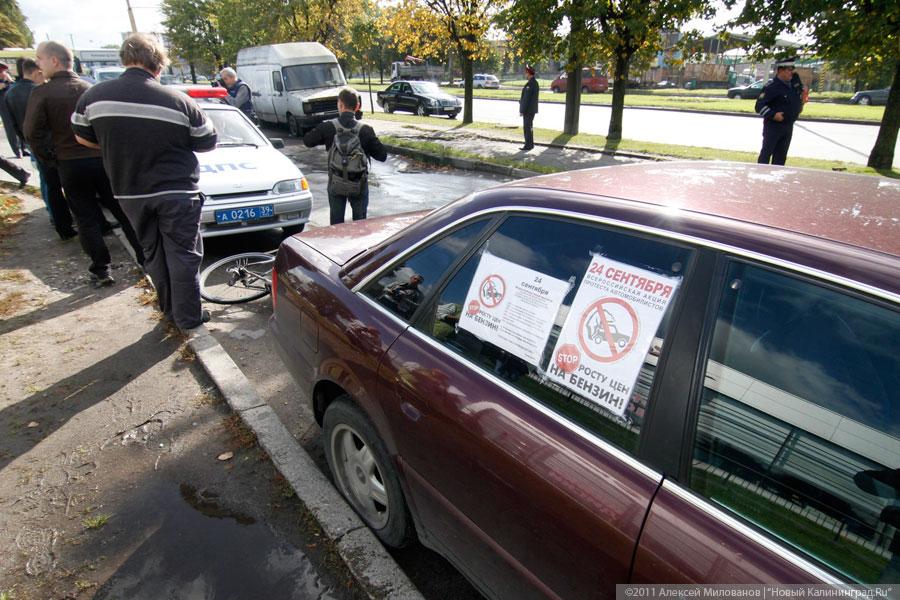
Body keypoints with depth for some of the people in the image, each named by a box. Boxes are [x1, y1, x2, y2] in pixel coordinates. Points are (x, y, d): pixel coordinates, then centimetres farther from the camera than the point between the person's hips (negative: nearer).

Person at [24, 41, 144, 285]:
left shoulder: (41, 93, -7)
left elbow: (33, 133, -8)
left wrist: (49, 158, 6)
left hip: (70, 166, -2)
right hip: (103, 160, 2)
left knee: (87, 220, 6)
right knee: (124, 213, 10)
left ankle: (101, 271, 8)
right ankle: (146, 258, 12)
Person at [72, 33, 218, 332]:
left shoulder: (94, 96, -2)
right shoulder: (179, 100, -12)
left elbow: (83, 137, 11)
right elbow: (208, 143, -2)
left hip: (129, 192, 4)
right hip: (177, 192, -4)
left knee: (153, 254, 17)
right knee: (183, 255, 5)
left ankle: (170, 310, 28)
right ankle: (188, 317, 10)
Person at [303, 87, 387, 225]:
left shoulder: (328, 127, -11)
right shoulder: (365, 130, -13)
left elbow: (307, 141, 4)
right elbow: (382, 155, -8)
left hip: (336, 184, 1)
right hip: (359, 185, 0)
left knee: (336, 223, 14)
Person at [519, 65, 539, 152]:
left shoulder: (530, 84, -19)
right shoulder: (535, 82, 12)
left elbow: (526, 99, -21)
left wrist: (522, 111, -18)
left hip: (528, 110, -10)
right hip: (531, 109, 10)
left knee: (527, 127, -5)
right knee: (529, 127, 15)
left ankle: (528, 145, -1)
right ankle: (530, 144, 21)